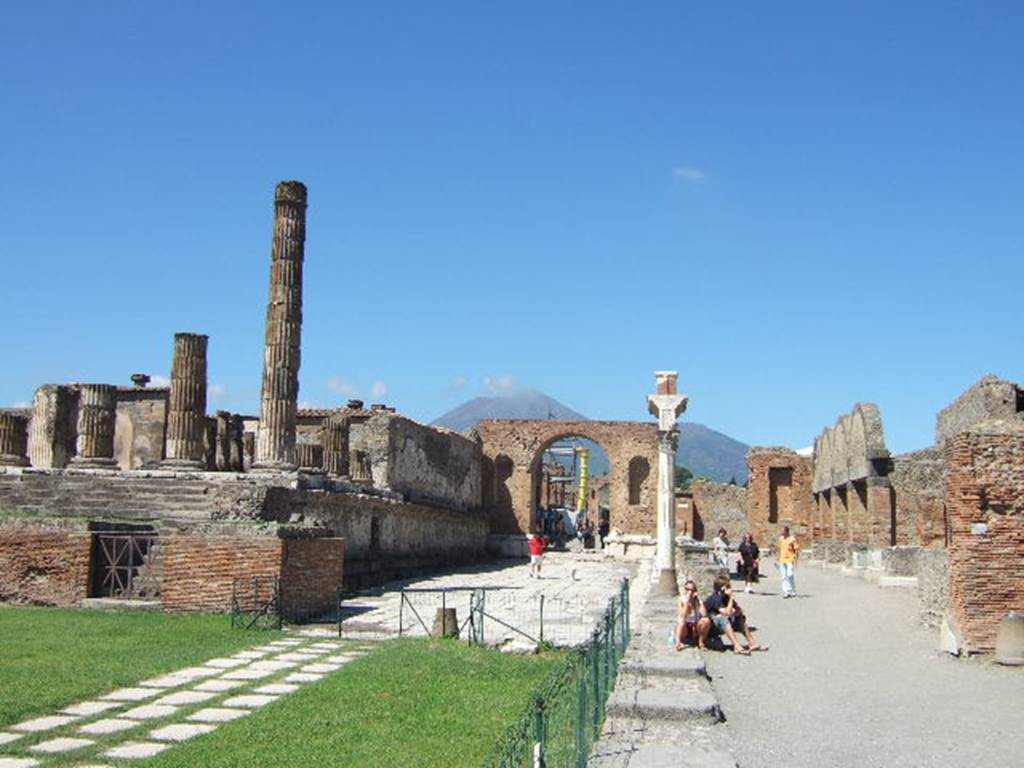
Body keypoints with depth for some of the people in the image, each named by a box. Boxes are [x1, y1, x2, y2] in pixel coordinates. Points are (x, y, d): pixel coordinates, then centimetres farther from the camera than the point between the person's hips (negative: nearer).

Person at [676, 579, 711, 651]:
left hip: (696, 630, 2)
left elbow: (704, 614, -22)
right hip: (685, 630, -2)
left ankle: (701, 642, -12)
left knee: (706, 620, -29)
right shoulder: (682, 600, -9)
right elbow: (682, 616, -23)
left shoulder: (697, 600, -6)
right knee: (682, 622, -37)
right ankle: (678, 642, -21)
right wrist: (686, 602, -27)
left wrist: (700, 601, -19)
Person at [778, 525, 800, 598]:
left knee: (790, 576, -7)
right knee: (784, 577, 2)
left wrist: (796, 560, -12)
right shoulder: (781, 539, 11)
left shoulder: (792, 539, -8)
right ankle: (786, 592, 4)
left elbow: (797, 550, -7)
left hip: (790, 560, -6)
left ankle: (793, 592, 6)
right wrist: (779, 559, 18)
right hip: (782, 561, 6)